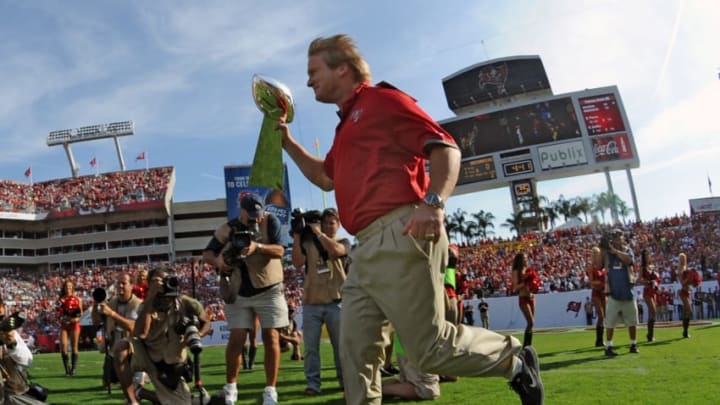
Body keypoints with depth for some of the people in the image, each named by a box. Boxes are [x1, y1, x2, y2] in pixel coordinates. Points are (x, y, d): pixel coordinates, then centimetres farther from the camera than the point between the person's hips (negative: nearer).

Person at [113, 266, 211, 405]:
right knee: (121, 346, -32)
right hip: (147, 355, -1)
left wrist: (196, 335, -24)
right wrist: (149, 299, -39)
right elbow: (140, 334, -35)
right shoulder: (147, 305, -17)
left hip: (173, 364, 2)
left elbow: (206, 323, 0)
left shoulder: (188, 304, -17)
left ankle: (141, 393, 24)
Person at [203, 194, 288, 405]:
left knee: (271, 338, -1)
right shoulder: (227, 229, -5)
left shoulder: (271, 221, -8)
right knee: (236, 339, -1)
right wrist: (218, 261, -22)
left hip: (269, 290, -1)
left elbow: (279, 251, -17)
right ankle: (230, 387, 16)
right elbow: (207, 254, 0)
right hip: (239, 293, 1)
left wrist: (258, 246, -34)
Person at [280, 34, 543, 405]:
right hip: (368, 249, 9)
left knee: (430, 348, -6)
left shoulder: (382, 99, 2)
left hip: (400, 238, -9)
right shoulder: (347, 124, 28)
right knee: (355, 349, 5)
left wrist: (434, 202, -25)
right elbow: (325, 177, 41)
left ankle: (514, 361, 17)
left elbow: (446, 148, -8)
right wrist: (287, 142, 32)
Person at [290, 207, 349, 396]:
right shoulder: (308, 243, 13)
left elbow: (335, 250, -13)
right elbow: (297, 263, -1)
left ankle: (346, 381, 15)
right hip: (311, 302, 1)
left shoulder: (344, 242, 10)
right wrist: (297, 236, -4)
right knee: (311, 347, 0)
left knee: (341, 345, 4)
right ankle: (312, 383, 5)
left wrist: (318, 232, -7)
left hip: (336, 302, -1)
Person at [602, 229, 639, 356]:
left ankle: (633, 345, 25)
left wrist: (615, 250, -26)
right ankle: (608, 346, 2)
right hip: (613, 292, -1)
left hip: (627, 292, 1)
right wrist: (603, 250, -17)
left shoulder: (627, 250, 2)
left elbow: (629, 260, -20)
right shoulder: (607, 253, 3)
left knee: (632, 320, 10)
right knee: (610, 321, -3)